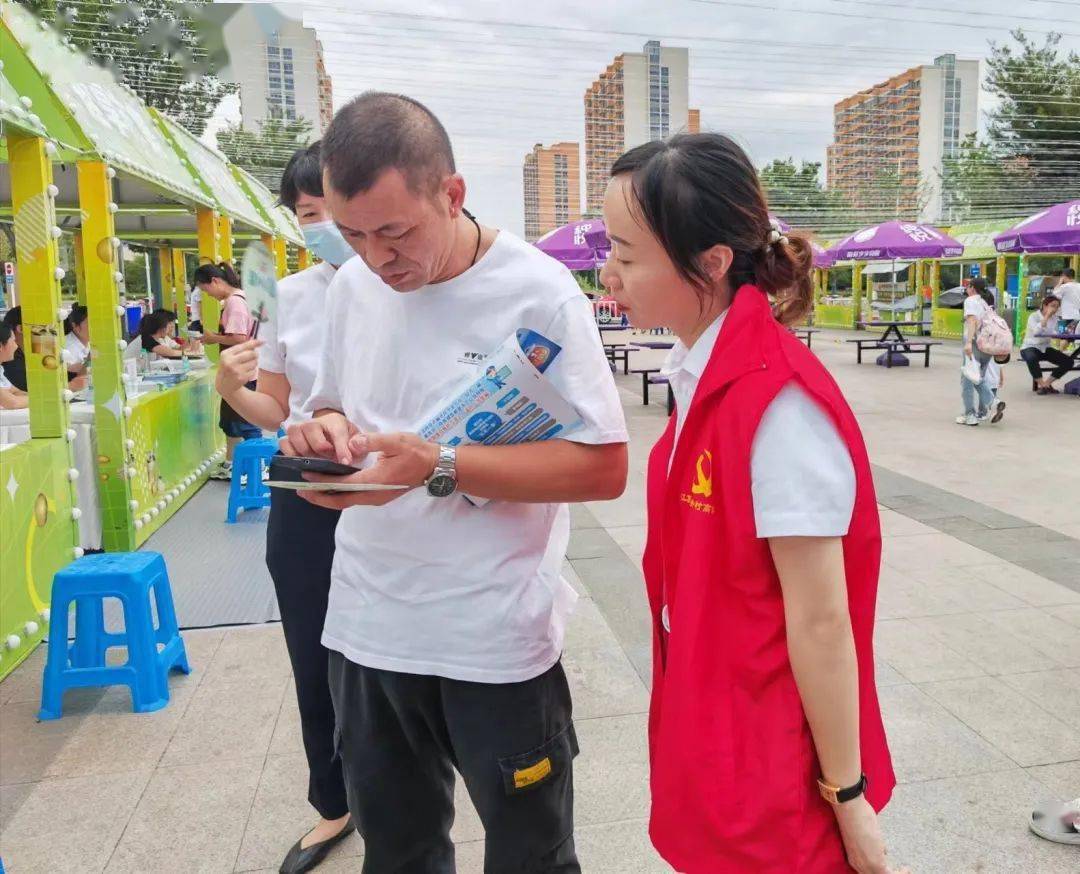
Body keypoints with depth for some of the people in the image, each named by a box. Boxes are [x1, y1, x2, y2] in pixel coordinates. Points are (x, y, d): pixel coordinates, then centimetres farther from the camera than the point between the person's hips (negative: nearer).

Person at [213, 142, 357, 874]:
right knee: (315, 665, 16)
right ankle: (335, 805, 41)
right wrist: (231, 389, -8)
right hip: (304, 505, 5)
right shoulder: (290, 296, 4)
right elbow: (274, 411, 11)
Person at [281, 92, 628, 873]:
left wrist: (440, 467, -25)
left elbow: (604, 466, -17)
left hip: (497, 639, -5)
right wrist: (323, 431, -9)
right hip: (367, 625, 5)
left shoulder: (537, 291, -14)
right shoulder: (352, 286, 3)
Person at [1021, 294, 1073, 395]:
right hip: (1030, 347, -6)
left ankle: (1046, 383, -2)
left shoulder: (1054, 318, 5)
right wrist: (1047, 316, -26)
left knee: (1068, 362, -11)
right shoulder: (1033, 316, -13)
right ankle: (1042, 385, -21)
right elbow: (1037, 332, -31)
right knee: (1032, 358, -41)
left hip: (1045, 348, 6)